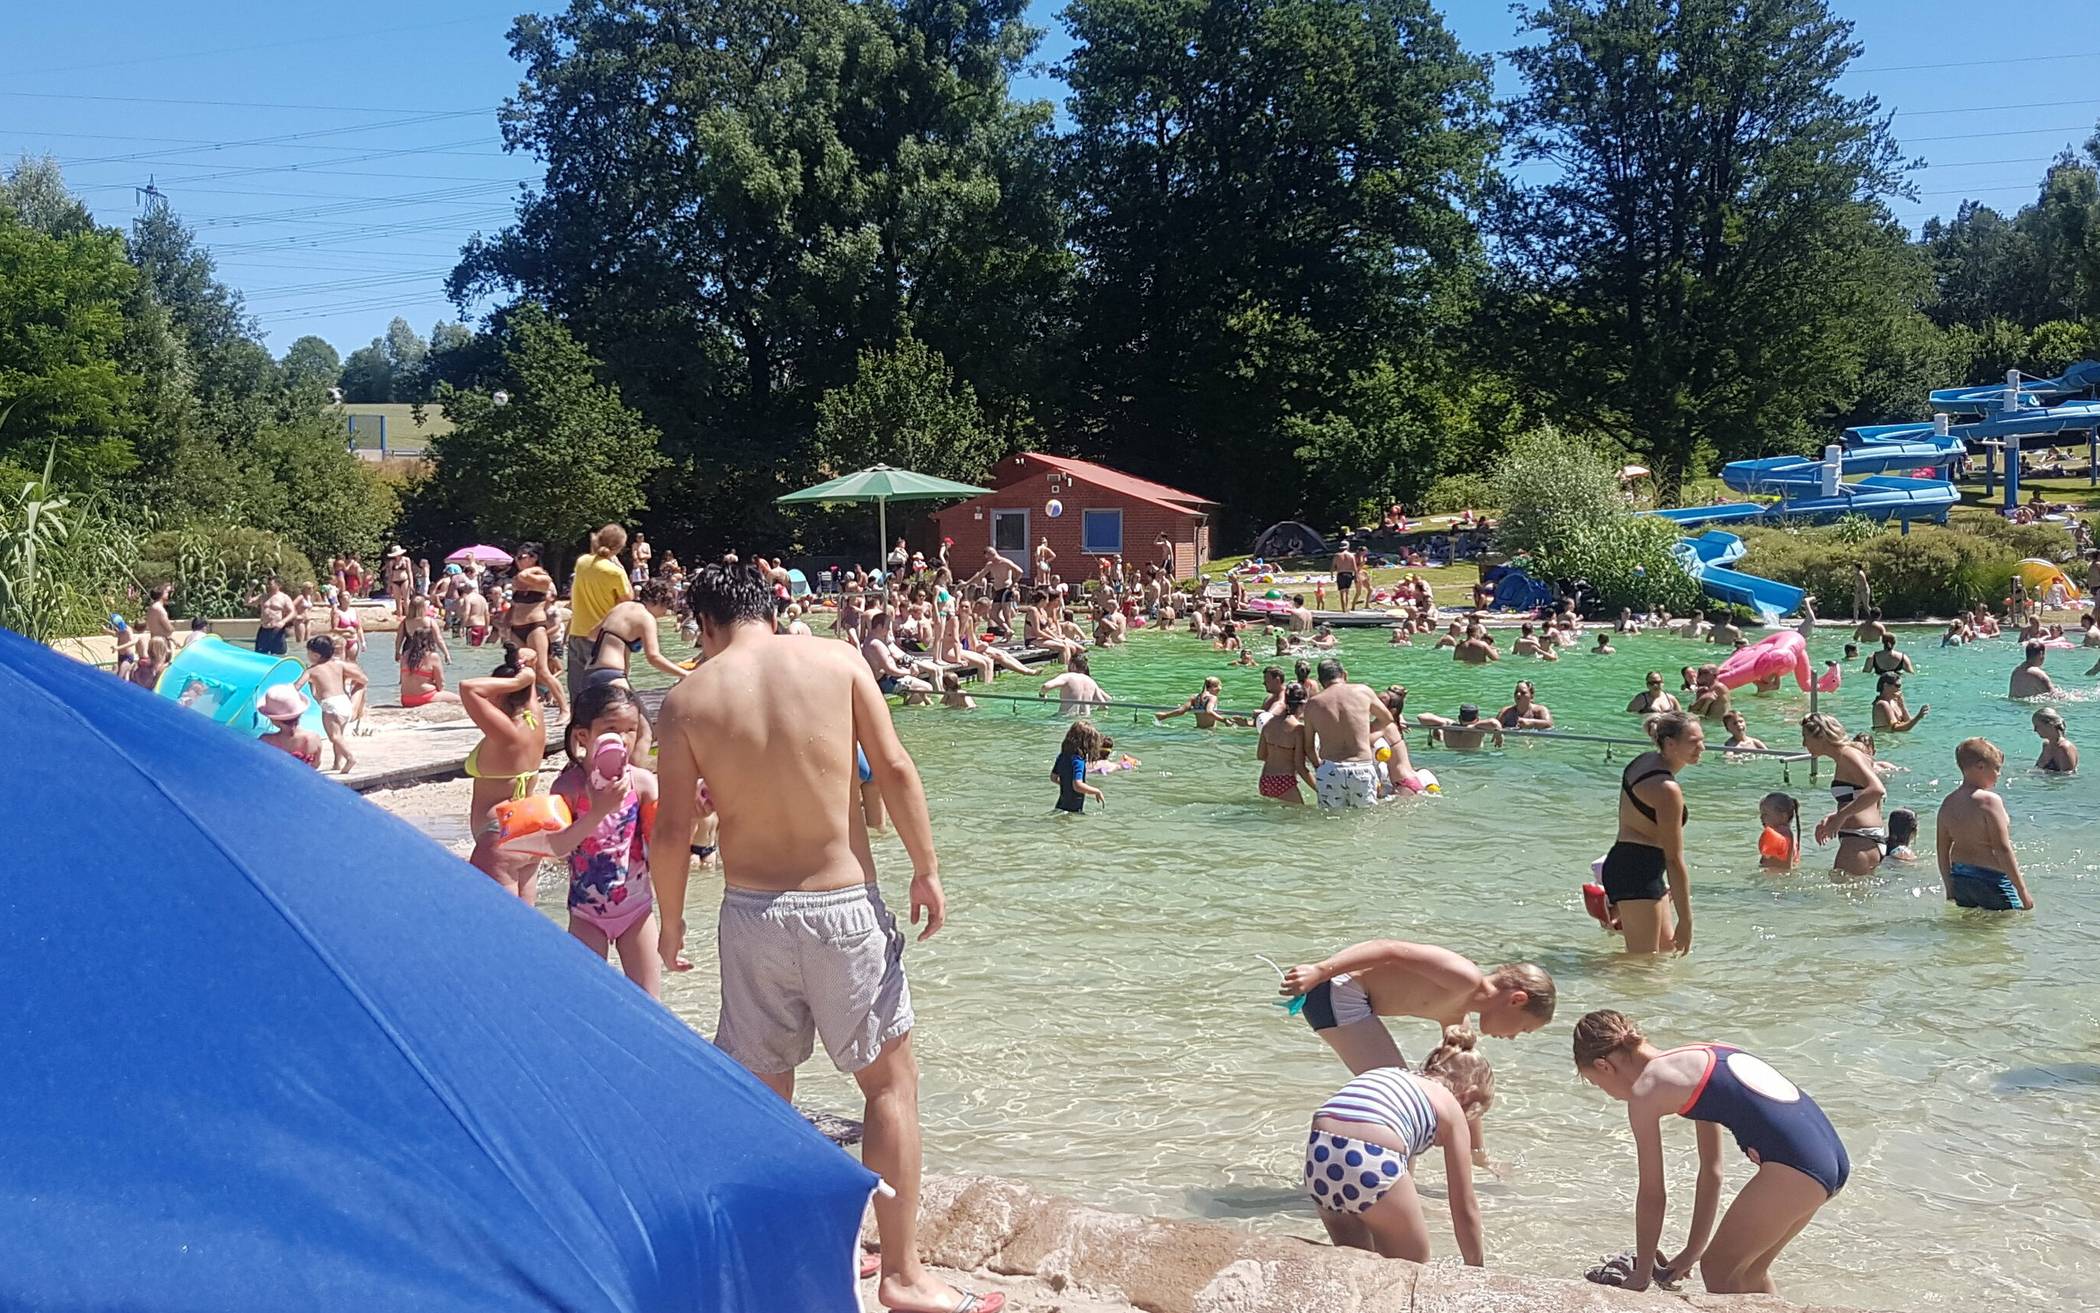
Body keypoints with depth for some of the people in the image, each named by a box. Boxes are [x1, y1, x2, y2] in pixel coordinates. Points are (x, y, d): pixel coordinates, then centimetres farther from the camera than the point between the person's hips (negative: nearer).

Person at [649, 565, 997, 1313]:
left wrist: (670, 919, 12)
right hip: (843, 906, -1)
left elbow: (671, 831, -3)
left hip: (752, 911, 1)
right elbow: (894, 769, -7)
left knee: (763, 1094, 16)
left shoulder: (687, 699, -2)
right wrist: (927, 870, 2)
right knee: (891, 1081, 12)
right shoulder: (838, 661, -3)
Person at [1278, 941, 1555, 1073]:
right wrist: (1321, 971, -30)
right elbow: (1394, 950, -24)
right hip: (1335, 989, -11)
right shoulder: (1466, 979, -14)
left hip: (1355, 999, 11)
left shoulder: (1455, 1014, 17)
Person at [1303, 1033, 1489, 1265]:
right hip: (1372, 1166, -5)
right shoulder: (1450, 1107, 18)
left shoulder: (1388, 1074, 33)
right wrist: (1476, 1267, 37)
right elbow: (1465, 1209, 23)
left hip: (1318, 1157, 5)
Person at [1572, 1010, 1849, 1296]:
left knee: (1717, 1270, 10)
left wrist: (1642, 1273, 16)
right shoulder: (1696, 1059, 23)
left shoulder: (1645, 1089, -1)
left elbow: (1652, 1195, 4)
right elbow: (1712, 1171, 28)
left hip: (1794, 1168, -9)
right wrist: (1693, 1251, 32)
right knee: (1747, 1270, 25)